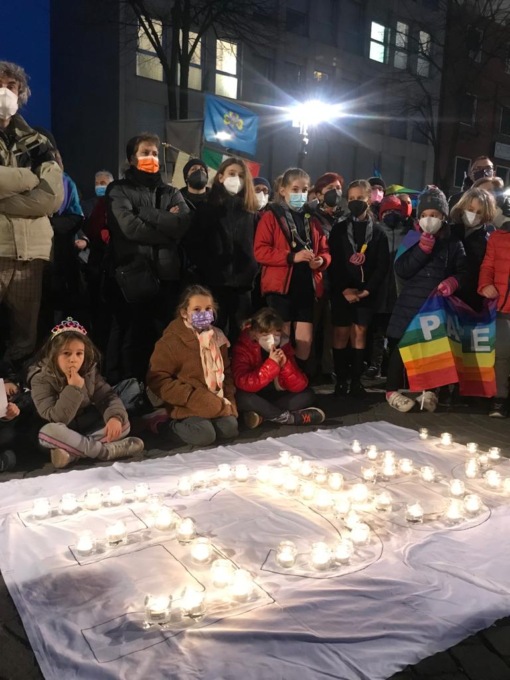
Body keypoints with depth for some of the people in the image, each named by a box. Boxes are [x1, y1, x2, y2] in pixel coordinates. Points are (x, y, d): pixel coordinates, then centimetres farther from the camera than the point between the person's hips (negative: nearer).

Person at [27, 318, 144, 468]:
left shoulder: (89, 372, -6)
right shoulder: (41, 379, -18)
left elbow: (108, 397, -12)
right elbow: (55, 419, -26)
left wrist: (115, 417, -34)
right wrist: (73, 388, -34)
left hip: (90, 429, 4)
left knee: (123, 423, -17)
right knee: (48, 432, -37)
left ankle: (73, 453, -30)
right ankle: (107, 451, -30)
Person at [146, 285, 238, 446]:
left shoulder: (217, 337, 7)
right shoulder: (171, 341, -13)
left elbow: (226, 371, 18)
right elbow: (157, 380, -15)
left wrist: (226, 398, 2)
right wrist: (193, 398, -19)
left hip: (216, 402, 5)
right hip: (187, 405, -5)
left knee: (229, 429, -16)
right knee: (205, 435, -24)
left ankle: (203, 421, 11)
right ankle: (176, 425, 5)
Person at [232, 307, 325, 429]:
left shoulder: (284, 345, -7)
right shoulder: (242, 348, -19)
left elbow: (299, 386, -13)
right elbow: (243, 384, -35)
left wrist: (285, 365, -31)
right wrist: (271, 364, -39)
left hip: (275, 396, 4)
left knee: (308, 394, -12)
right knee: (241, 397, -37)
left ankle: (262, 414, -25)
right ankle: (287, 417, -26)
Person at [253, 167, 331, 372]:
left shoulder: (312, 220, 18)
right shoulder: (271, 216, 0)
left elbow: (324, 250, 18)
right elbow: (260, 251, -11)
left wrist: (320, 261, -6)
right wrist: (292, 257, -19)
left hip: (306, 285, 5)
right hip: (280, 286, -5)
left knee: (305, 338, 6)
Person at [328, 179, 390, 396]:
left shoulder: (377, 231, 4)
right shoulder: (339, 228, 2)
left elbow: (383, 265, -1)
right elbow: (333, 262, -4)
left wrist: (368, 289, -12)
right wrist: (343, 289, -14)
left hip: (366, 292, 1)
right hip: (342, 290, -1)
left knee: (359, 332, 4)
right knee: (341, 332, -1)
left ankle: (356, 379, 10)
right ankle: (341, 379, 7)